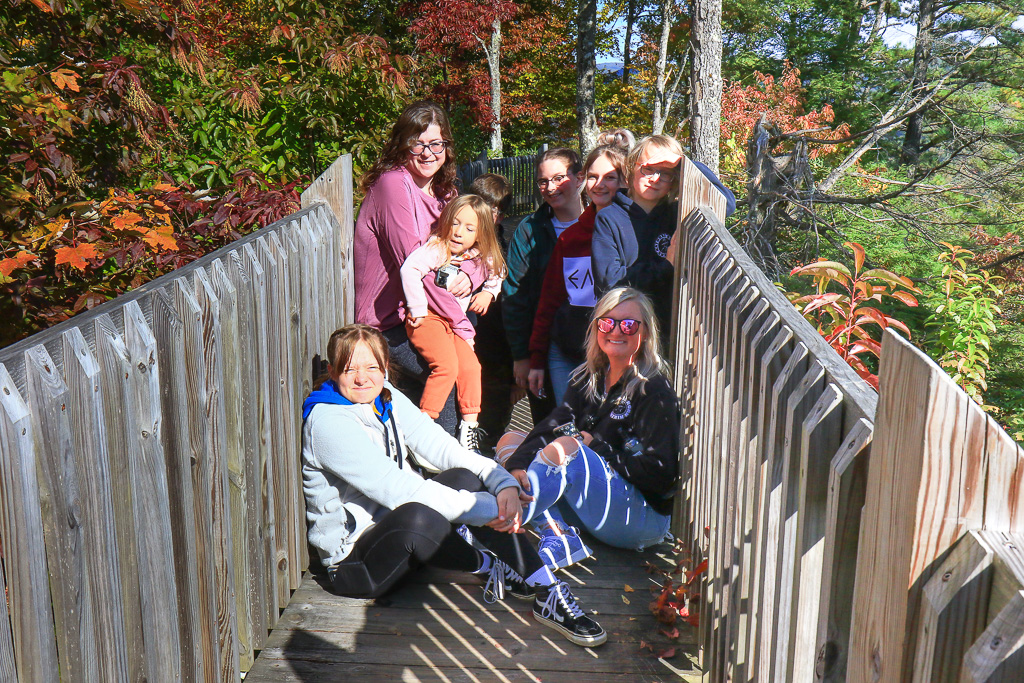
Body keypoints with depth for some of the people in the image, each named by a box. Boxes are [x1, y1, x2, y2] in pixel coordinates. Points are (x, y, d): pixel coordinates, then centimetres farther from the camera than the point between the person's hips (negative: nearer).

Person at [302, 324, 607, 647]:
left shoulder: (388, 399, 4)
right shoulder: (326, 422, -20)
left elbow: (443, 447, -4)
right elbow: (396, 488, -28)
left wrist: (503, 482, -21)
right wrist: (485, 508, -27)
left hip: (402, 539, 8)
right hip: (354, 562, -7)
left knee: (464, 479, -16)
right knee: (417, 516, -37)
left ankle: (547, 591, -18)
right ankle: (490, 568, -9)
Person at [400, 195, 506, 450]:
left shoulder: (479, 257, 8)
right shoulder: (436, 248, -11)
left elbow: (496, 274, 30)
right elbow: (409, 269, -26)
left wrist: (489, 292, 11)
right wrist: (418, 309, -24)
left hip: (456, 324, 6)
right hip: (427, 319, -6)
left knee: (471, 366, -9)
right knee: (447, 365, -23)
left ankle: (469, 425, 6)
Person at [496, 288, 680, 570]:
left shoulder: (655, 391, -12)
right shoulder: (589, 378, 9)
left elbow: (660, 474, -19)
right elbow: (550, 427, -5)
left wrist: (596, 446, -16)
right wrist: (517, 467, -24)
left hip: (646, 517, -8)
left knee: (565, 447, -30)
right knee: (510, 440, 2)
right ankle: (560, 538, -19)